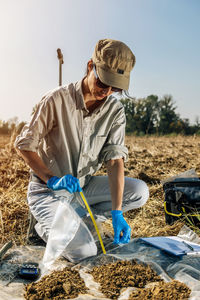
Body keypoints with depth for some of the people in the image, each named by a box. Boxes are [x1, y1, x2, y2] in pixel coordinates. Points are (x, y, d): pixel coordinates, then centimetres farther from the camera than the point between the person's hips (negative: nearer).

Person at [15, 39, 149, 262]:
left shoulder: (115, 110, -5)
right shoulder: (57, 100, -17)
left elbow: (115, 160, -12)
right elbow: (24, 144, -12)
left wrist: (117, 212, -21)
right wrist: (53, 179, -23)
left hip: (84, 186, 6)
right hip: (49, 190, -5)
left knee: (140, 192, -10)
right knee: (83, 252, -24)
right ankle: (46, 225, 6)